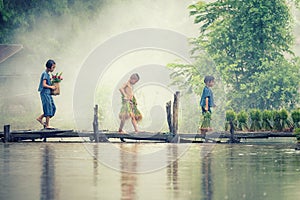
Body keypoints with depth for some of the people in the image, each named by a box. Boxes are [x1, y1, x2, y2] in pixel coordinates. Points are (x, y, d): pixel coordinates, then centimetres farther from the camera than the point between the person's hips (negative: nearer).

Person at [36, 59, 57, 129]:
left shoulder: (48, 74, 16)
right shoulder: (45, 74, -13)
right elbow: (44, 85, -19)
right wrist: (51, 87, -11)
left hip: (48, 93, 10)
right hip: (45, 93, -10)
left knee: (53, 108, 8)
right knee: (48, 108, -7)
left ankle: (40, 118, 15)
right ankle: (47, 125, -4)